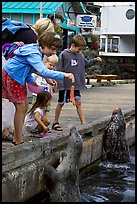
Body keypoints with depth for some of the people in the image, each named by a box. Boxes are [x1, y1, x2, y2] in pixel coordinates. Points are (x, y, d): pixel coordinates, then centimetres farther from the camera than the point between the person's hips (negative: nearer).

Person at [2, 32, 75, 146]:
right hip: (11, 77, -10)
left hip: (19, 78, 10)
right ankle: (19, 141, -1)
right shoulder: (34, 54, -28)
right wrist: (64, 75, -52)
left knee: (24, 107, 10)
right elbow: (44, 72, -44)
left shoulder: (36, 51, 4)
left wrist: (32, 81, 7)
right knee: (21, 107, -9)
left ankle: (16, 138, 19)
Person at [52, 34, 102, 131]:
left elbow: (86, 63, 21)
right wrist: (60, 83, -17)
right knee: (61, 104, 8)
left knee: (78, 102, 3)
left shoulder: (80, 55, 5)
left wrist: (95, 60, 6)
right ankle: (55, 123, 21)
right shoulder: (64, 54, -13)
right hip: (65, 85, -5)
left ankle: (83, 123, 5)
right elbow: (59, 70, -13)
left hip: (76, 85, 5)